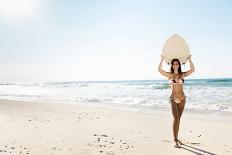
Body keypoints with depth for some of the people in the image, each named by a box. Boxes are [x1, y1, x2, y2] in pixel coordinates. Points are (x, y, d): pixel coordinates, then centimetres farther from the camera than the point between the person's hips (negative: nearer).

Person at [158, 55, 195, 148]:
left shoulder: (182, 75, 6)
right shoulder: (169, 75, 0)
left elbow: (192, 70, -4)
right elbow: (159, 69, -13)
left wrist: (189, 59, -7)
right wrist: (162, 59, -14)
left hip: (182, 99, 3)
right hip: (173, 99, -3)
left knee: (178, 119, 10)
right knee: (176, 118, -14)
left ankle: (176, 138, 20)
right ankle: (175, 140, -9)